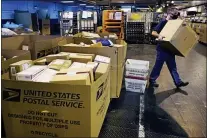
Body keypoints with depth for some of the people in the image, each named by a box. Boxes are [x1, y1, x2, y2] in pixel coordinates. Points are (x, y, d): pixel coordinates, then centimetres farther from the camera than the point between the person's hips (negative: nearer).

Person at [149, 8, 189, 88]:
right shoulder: (163, 22, -13)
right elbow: (153, 32, -19)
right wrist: (158, 36, -39)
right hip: (162, 49, -8)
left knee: (172, 66, 15)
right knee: (158, 66, 3)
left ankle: (178, 82, 24)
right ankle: (151, 80, 20)